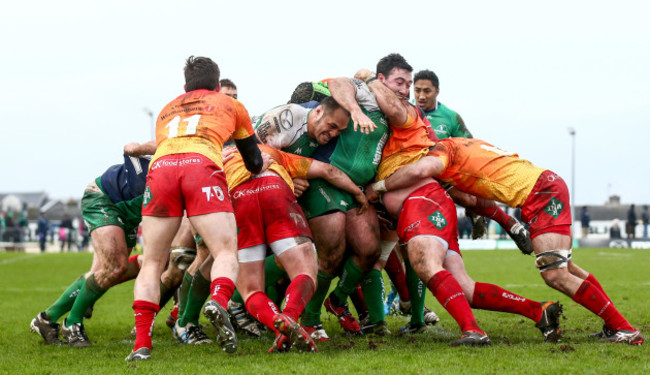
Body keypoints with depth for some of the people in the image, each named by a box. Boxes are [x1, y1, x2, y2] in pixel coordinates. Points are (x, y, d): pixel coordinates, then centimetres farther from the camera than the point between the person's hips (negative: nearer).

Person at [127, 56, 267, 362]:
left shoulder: (166, 110, 37)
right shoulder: (230, 105, 31)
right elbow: (255, 163, 38)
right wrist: (262, 164, 60)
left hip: (160, 167, 2)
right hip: (202, 166, -2)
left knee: (151, 264, 9)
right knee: (226, 254, 0)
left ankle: (141, 344, -4)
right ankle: (218, 302, -32)